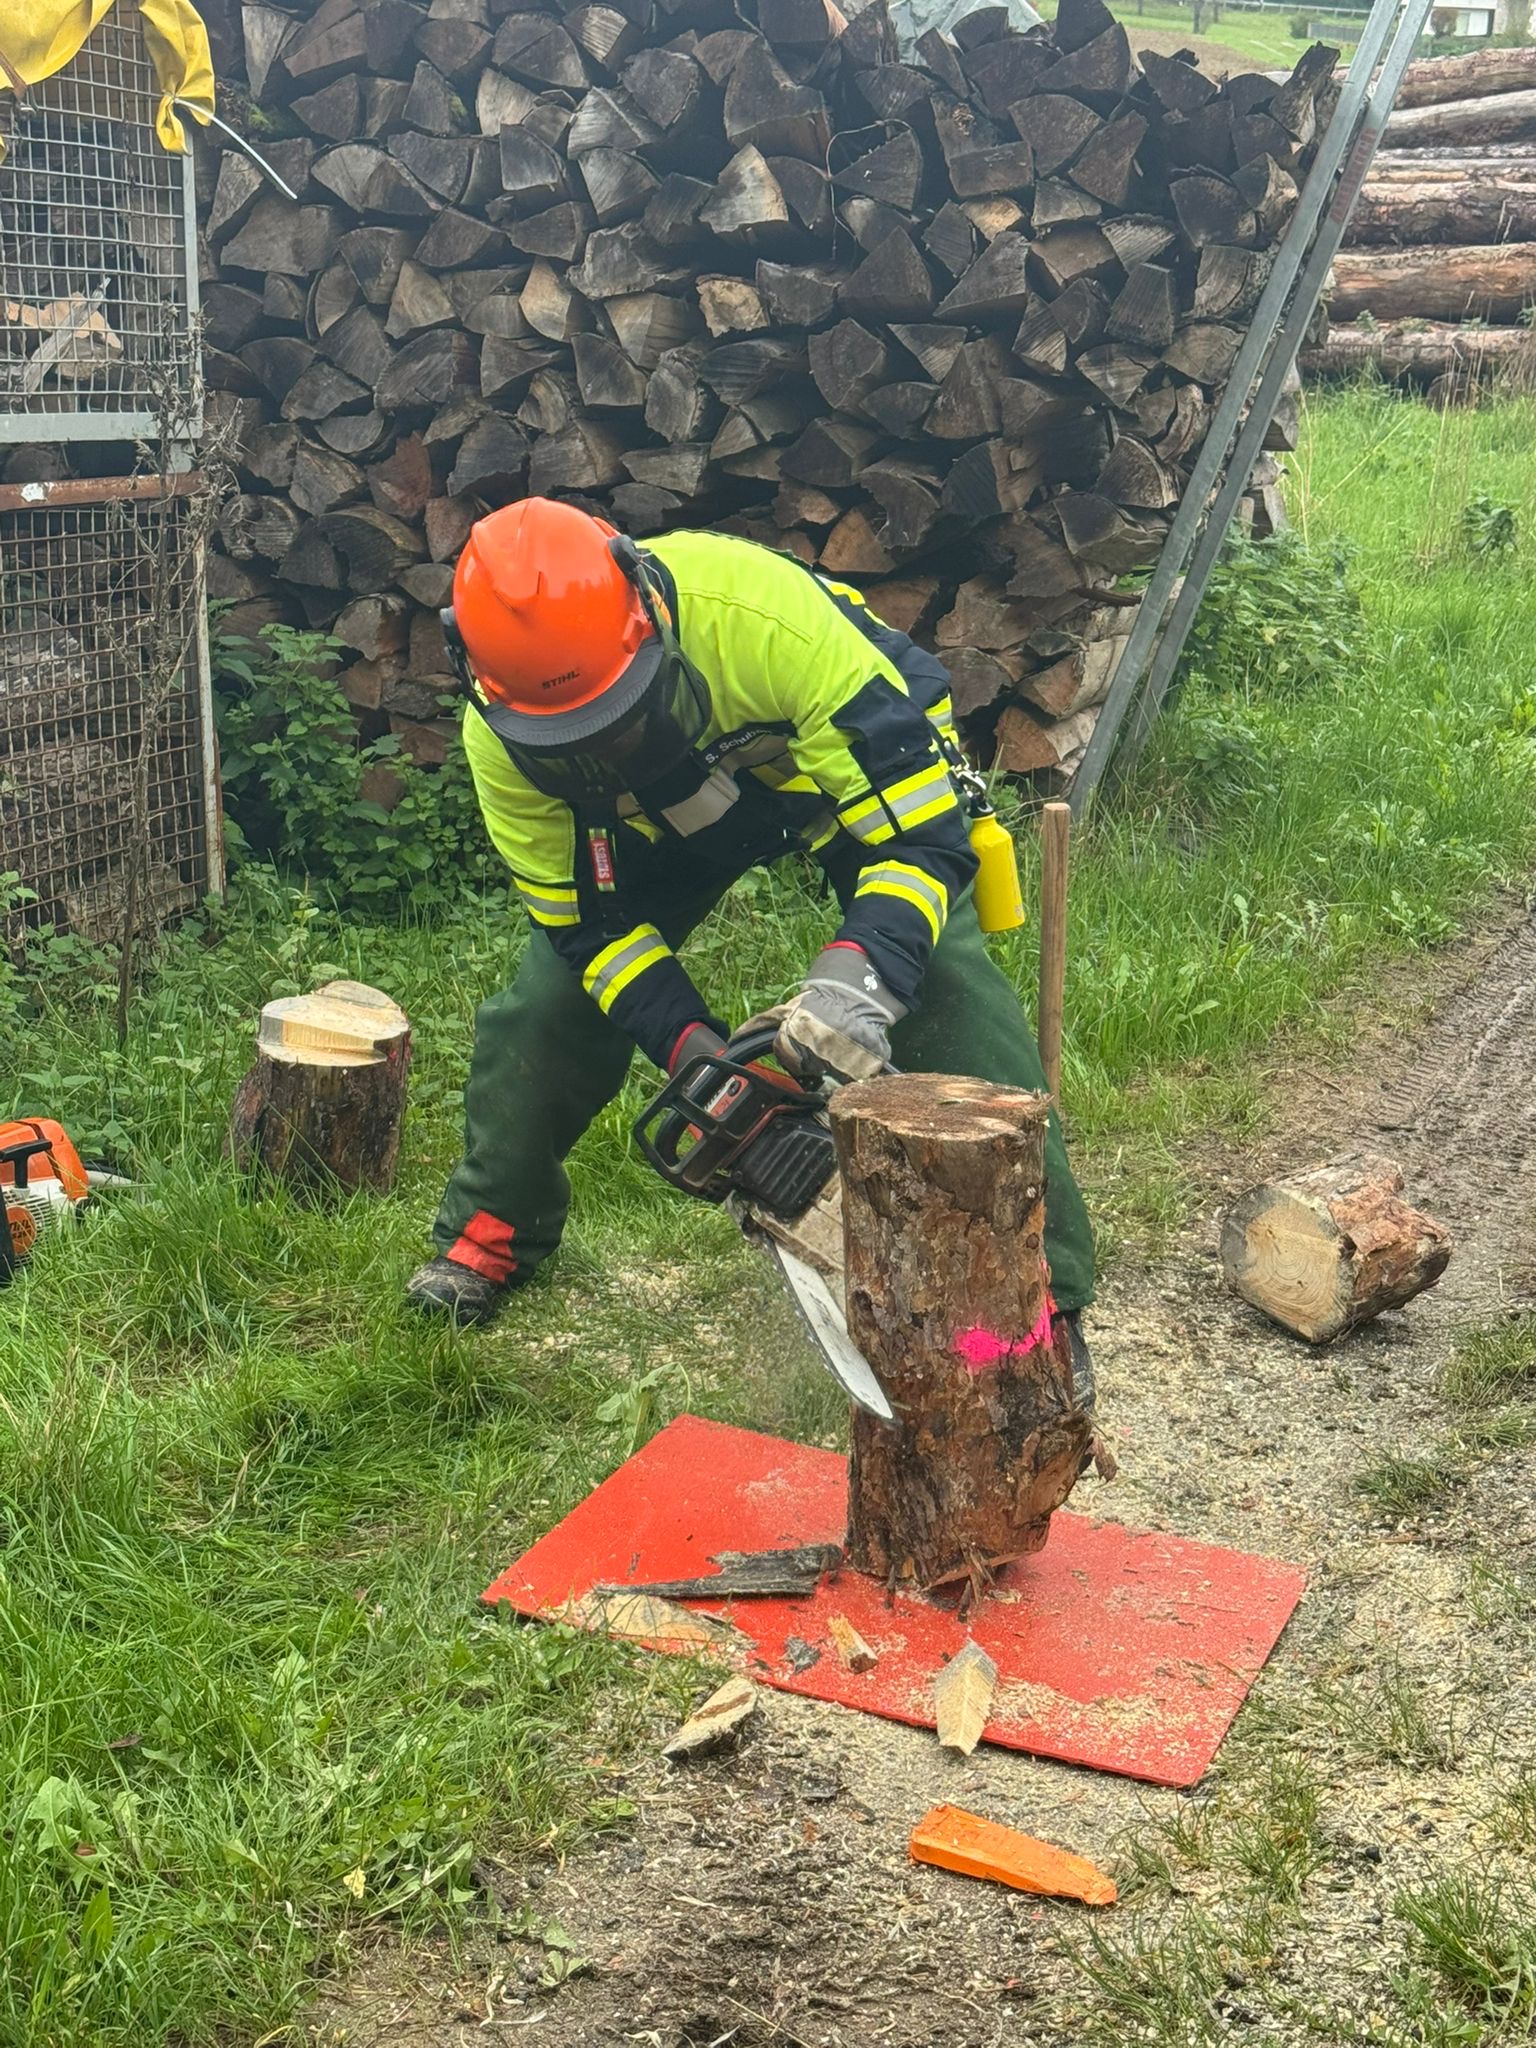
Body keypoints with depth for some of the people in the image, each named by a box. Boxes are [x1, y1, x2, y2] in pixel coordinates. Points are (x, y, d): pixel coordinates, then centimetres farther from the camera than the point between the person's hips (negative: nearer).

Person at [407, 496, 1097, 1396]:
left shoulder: (763, 610, -45)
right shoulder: (502, 739, -30)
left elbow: (923, 836, -40)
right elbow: (587, 922, -17)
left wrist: (856, 976, -57)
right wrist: (694, 1048, -30)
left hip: (864, 761, -3)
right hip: (663, 814, 4)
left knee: (949, 994, -21)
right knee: (551, 992, -4)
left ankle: (1042, 1295, -12)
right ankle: (488, 1237, 22)